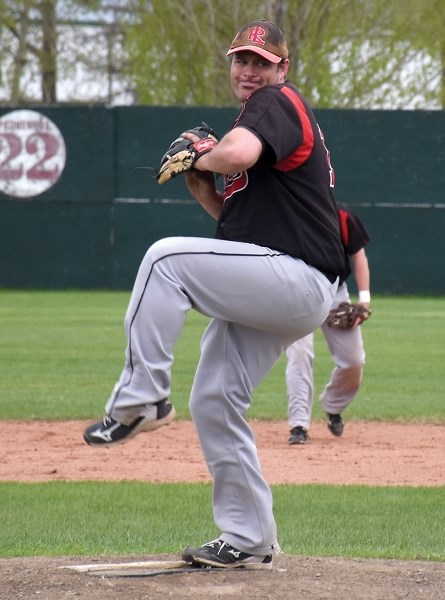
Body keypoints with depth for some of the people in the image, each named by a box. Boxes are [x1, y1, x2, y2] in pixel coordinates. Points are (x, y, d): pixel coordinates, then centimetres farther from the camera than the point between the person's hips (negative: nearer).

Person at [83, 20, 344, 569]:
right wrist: (201, 186, 8)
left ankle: (140, 397, -22)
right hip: (270, 295, 10)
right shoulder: (255, 118, 25)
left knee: (166, 257, -23)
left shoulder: (277, 102, -6)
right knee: (213, 402, 6)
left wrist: (204, 158, -8)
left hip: (296, 278, -10)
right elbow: (236, 218, 26)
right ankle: (248, 540, 11)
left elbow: (238, 154, -29)